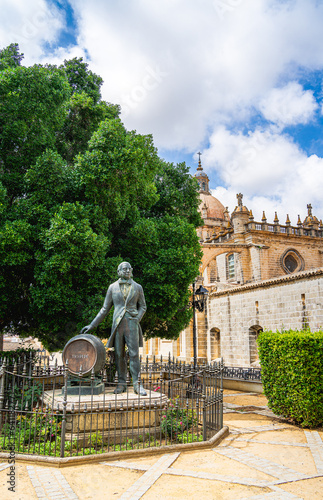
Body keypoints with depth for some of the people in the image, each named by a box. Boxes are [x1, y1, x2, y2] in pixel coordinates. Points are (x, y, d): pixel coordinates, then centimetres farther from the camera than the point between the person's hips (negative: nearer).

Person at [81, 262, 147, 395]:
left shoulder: (137, 287, 6)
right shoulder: (113, 287, 6)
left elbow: (142, 307, 11)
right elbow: (105, 309, 9)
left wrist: (136, 320, -7)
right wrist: (92, 325, 5)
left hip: (132, 324, -1)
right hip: (118, 324, 1)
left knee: (134, 353, -5)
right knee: (119, 355, 4)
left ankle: (137, 384, 1)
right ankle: (122, 383, 15)